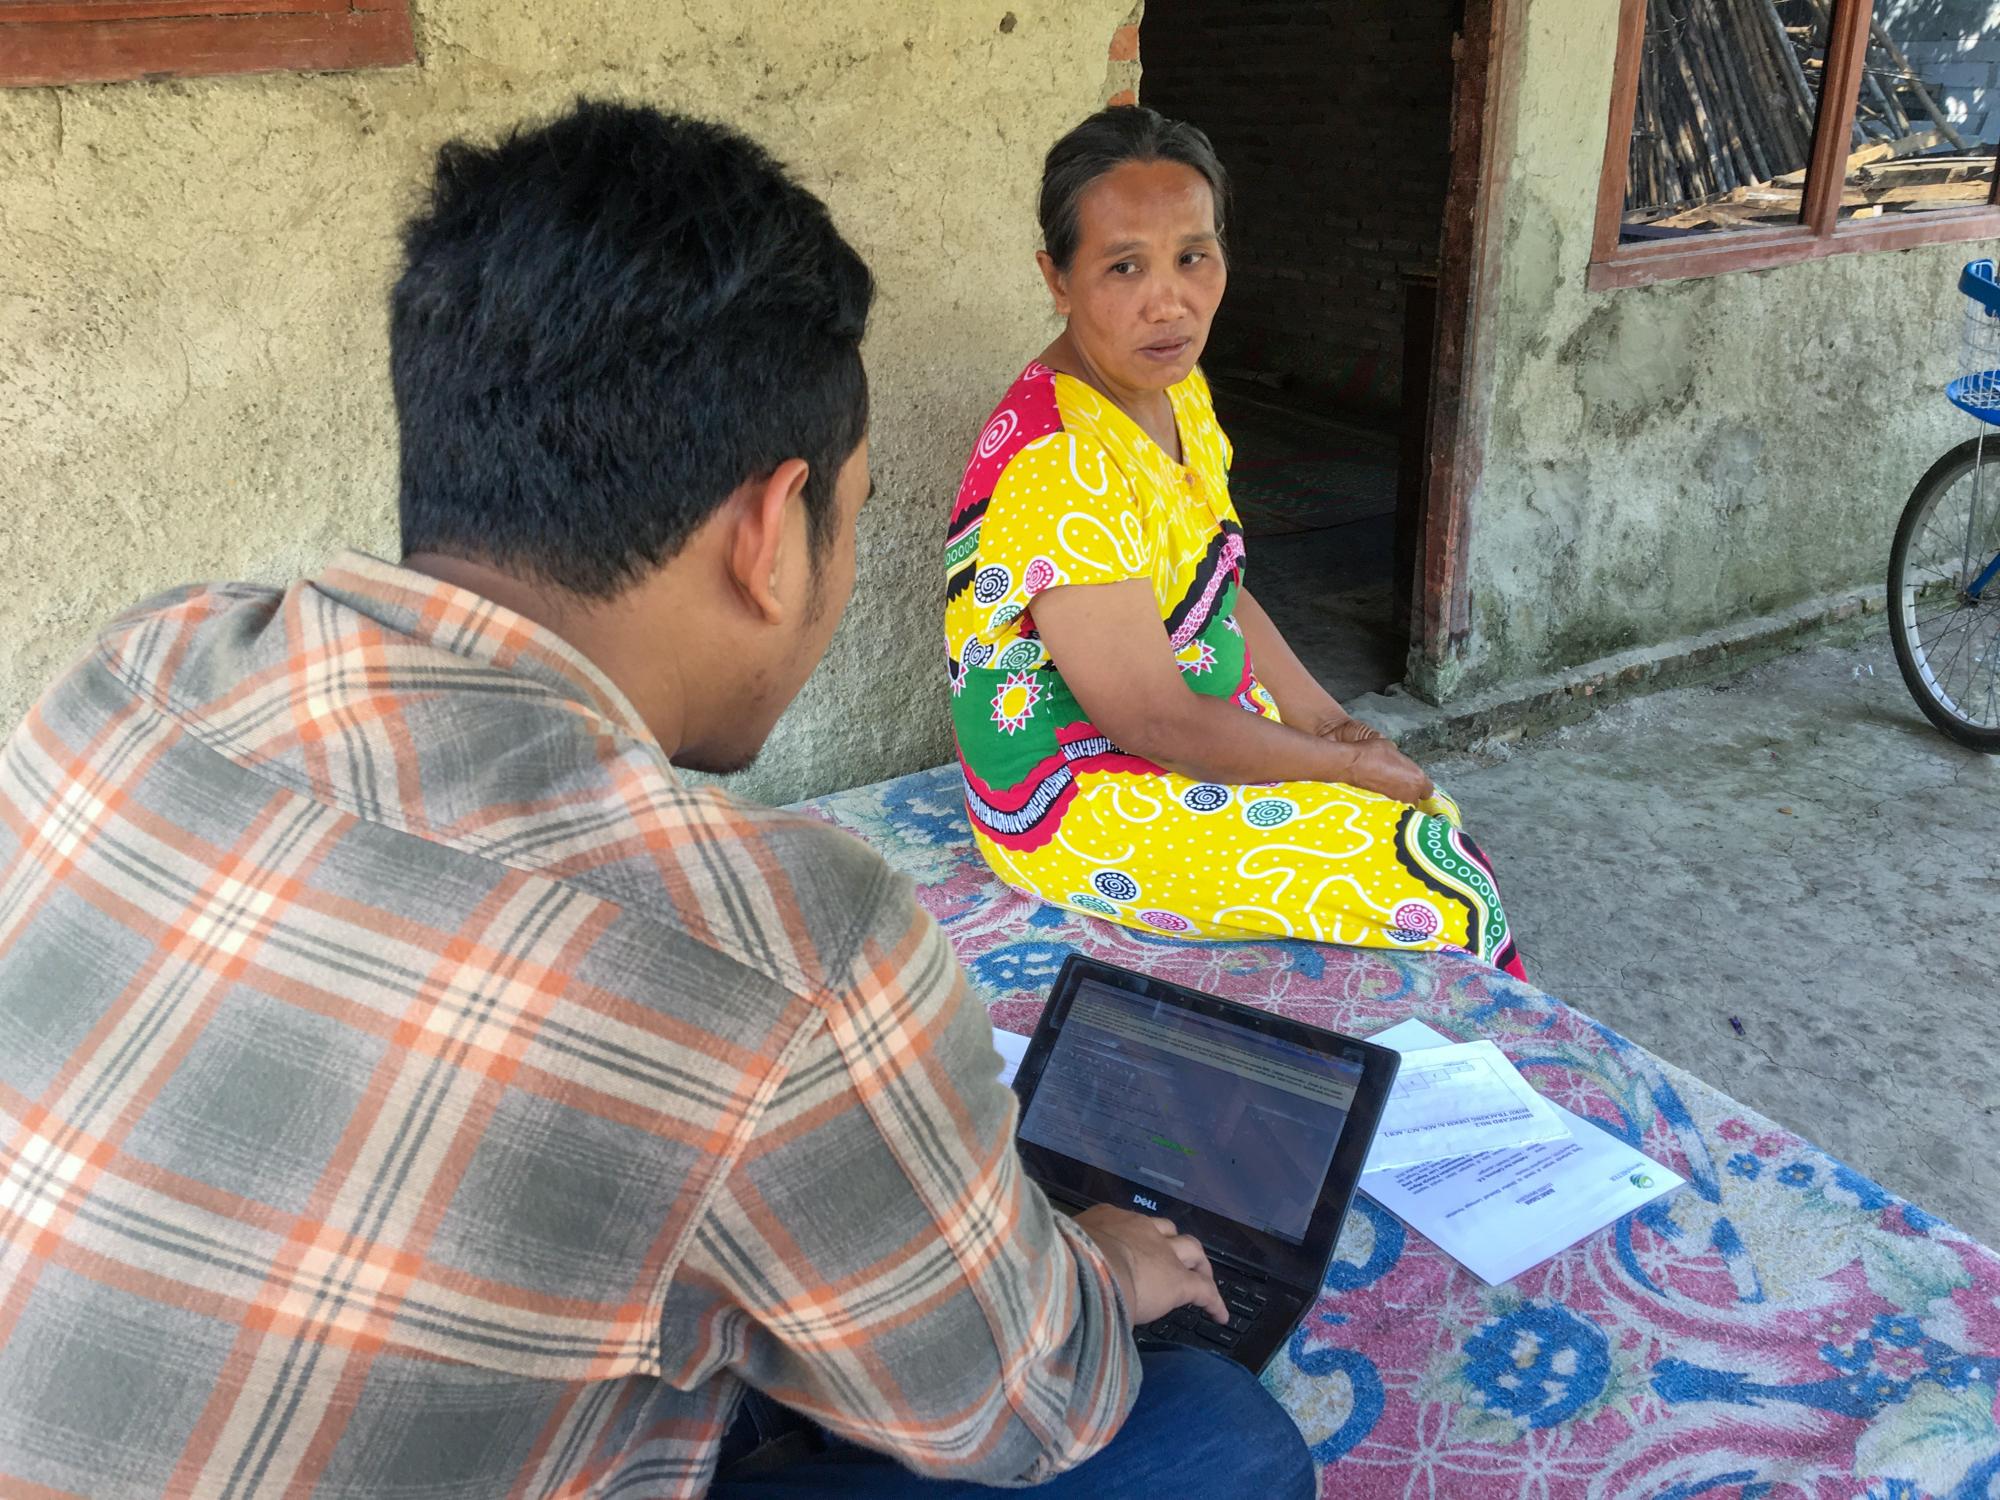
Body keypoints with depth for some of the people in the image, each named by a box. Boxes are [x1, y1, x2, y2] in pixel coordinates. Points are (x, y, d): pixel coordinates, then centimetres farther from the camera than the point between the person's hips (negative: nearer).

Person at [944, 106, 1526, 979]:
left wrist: (1329, 721, 1)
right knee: (1446, 893, -8)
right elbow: (1155, 721, -25)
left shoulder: (1175, 389, 1)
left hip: (1204, 723, 9)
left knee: (1428, 822, 9)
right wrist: (1347, 763, -13)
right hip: (1078, 807, -9)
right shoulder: (1062, 470, -29)